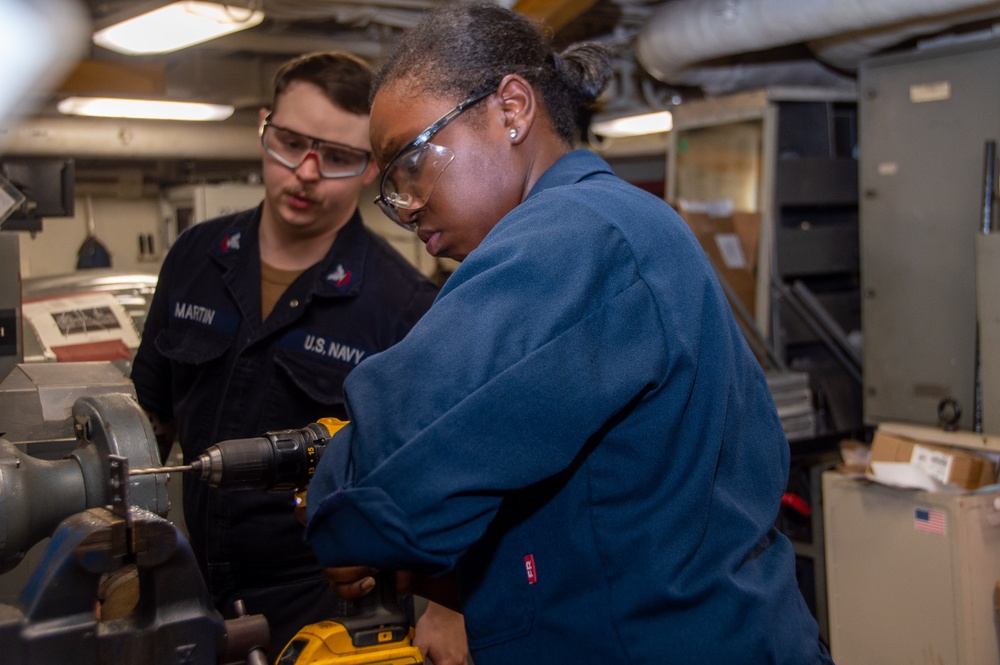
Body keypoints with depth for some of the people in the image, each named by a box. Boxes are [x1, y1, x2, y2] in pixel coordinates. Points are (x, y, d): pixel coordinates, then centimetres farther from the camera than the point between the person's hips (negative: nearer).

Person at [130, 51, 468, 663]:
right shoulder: (195, 257, -2)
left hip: (331, 609, -5)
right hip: (195, 595, 5)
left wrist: (446, 613, -17)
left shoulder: (403, 304, -18)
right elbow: (151, 416, 9)